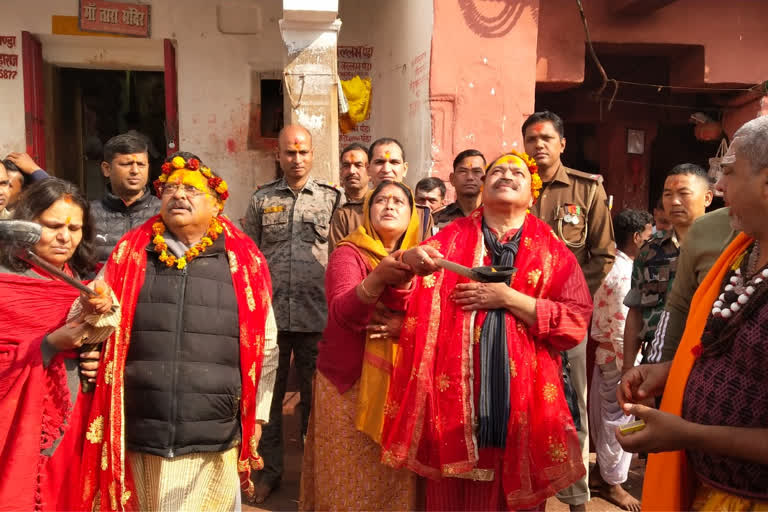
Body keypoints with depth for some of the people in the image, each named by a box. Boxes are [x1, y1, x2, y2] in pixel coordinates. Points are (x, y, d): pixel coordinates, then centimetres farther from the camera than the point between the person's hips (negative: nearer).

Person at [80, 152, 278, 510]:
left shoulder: (243, 262, 1)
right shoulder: (129, 254, 5)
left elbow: (265, 347, 5)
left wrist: (255, 417, 4)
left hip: (214, 443, -1)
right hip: (139, 439, 1)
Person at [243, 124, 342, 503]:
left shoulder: (333, 198, 4)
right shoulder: (261, 200, 8)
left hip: (317, 316, -1)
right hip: (269, 314, 2)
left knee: (315, 395, 8)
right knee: (268, 393, 10)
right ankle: (269, 468, 26)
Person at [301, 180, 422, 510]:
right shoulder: (349, 253, -6)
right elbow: (343, 313, -23)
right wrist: (379, 278, -40)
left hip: (400, 387, 4)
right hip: (348, 385, -3)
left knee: (394, 483, 10)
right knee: (350, 481, 4)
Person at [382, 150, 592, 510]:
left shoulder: (551, 251, 5)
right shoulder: (451, 238, 7)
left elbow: (576, 321, -3)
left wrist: (508, 298, -12)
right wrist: (408, 260, -24)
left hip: (522, 396, 0)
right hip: (455, 391, 0)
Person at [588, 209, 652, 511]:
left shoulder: (610, 265, 5)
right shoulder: (625, 274, -21)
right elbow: (622, 329, -23)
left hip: (603, 351, 9)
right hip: (617, 354, -9)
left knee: (604, 416, 19)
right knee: (620, 420, 4)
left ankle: (601, 471, 33)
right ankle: (613, 483, 19)